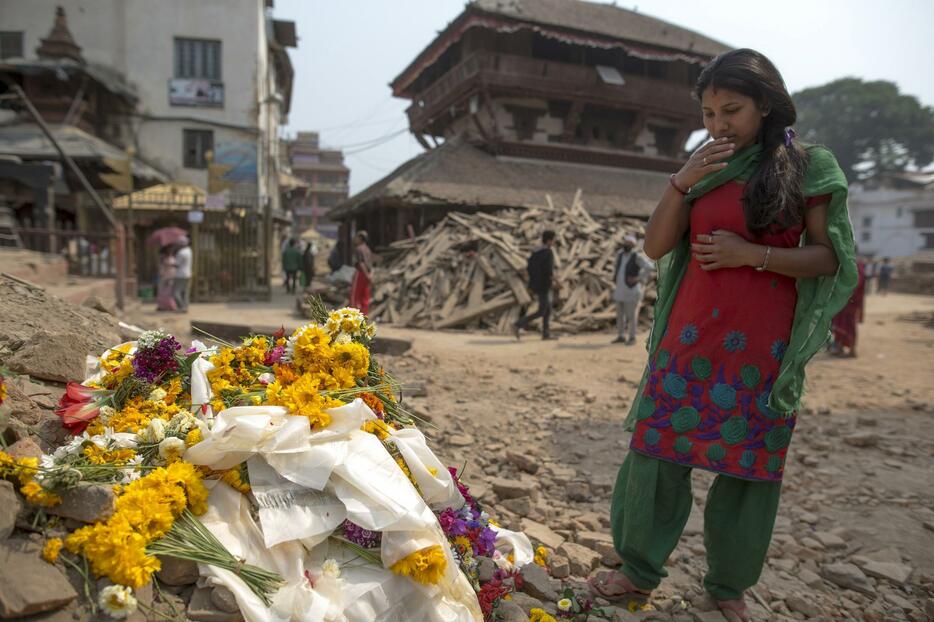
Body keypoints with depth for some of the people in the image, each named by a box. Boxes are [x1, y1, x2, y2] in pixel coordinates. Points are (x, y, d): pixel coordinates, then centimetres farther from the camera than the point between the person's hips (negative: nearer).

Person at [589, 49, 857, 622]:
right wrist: (682, 183, -7)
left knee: (749, 465, 7)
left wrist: (751, 254, -15)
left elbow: (830, 257, -2)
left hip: (763, 345, -2)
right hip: (690, 334, 3)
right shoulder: (703, 166, 10)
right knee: (657, 450, 1)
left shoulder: (808, 166, 1)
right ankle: (639, 572, 19)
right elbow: (655, 246, 5)